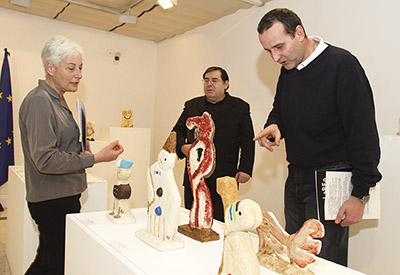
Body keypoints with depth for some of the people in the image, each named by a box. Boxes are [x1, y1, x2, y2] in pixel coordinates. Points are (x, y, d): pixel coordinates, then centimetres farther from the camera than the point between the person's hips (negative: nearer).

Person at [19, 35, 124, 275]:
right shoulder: (39, 101, -17)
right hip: (54, 201, -10)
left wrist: (80, 147, 5)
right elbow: (45, 159, -23)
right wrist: (95, 158, -23)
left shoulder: (57, 100, 15)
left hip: (63, 198, 10)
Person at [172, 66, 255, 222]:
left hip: (223, 179, -3)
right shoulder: (191, 106, 14)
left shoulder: (240, 107, 6)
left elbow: (247, 141, 5)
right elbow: (178, 131, 17)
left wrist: (245, 169, -4)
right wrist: (182, 147, -4)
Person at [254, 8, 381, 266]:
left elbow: (364, 133, -15)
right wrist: (274, 126, -3)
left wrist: (361, 194, -14)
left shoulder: (341, 64, -14)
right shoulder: (288, 70, 8)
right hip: (295, 178, 7)